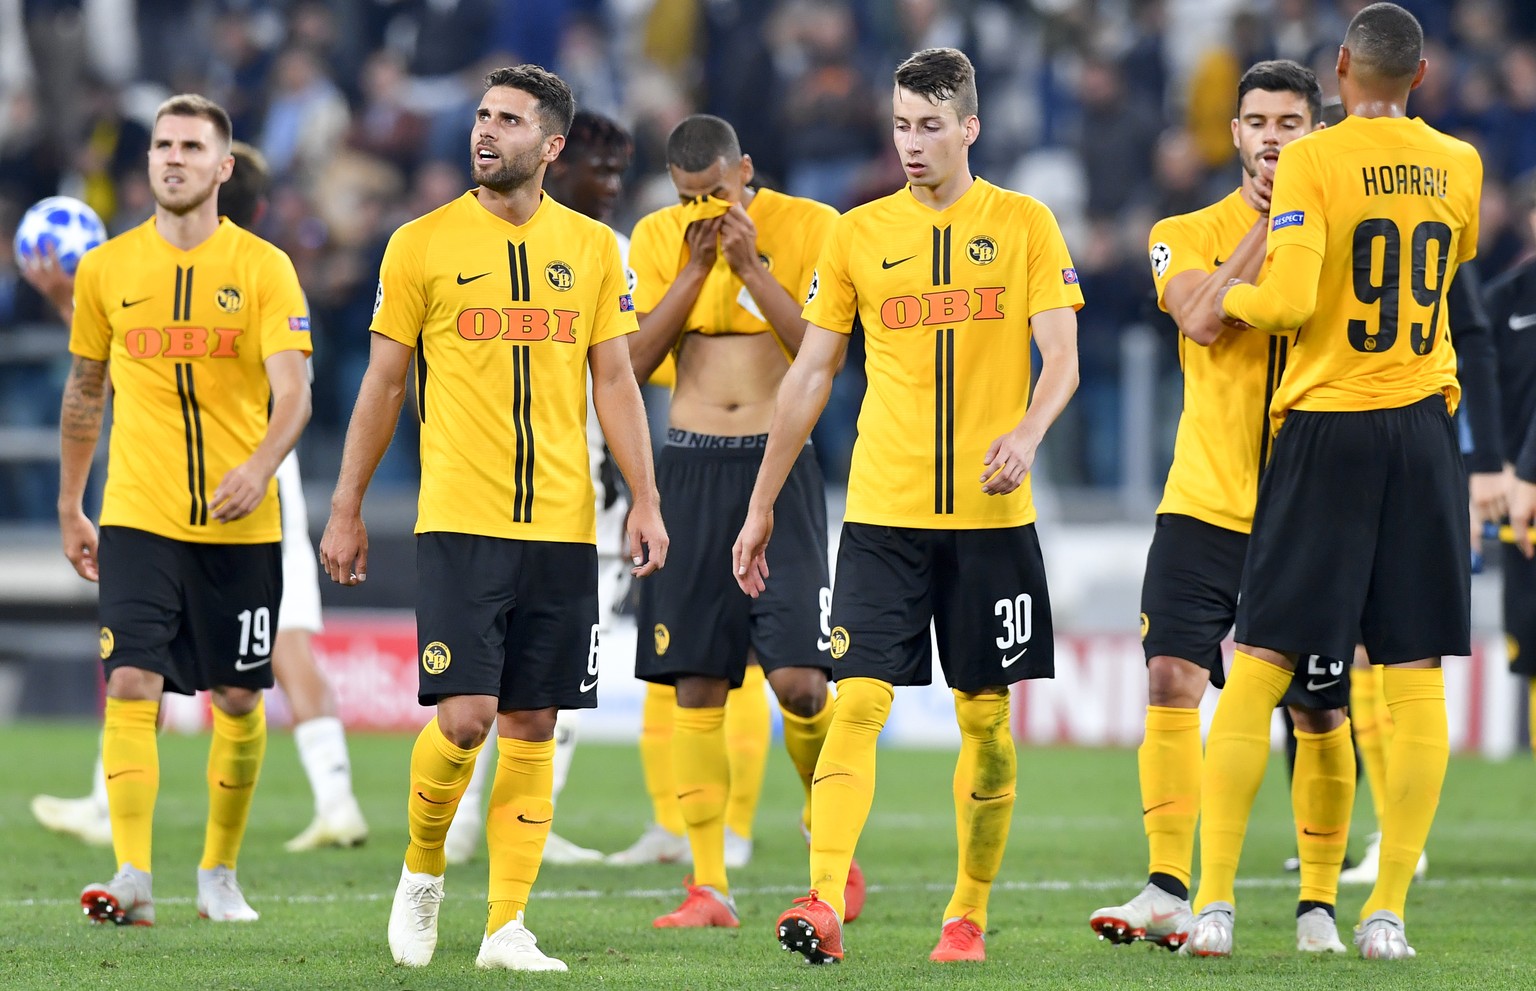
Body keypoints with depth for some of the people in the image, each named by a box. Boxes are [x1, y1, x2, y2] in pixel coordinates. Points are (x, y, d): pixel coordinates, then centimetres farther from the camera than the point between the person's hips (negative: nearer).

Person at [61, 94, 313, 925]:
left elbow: (292, 392, -9)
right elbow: (84, 392, 16)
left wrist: (260, 467, -28)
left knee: (237, 700, 6)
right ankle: (133, 878, -20)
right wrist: (69, 507, 17)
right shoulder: (105, 270, 5)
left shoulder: (263, 269, -1)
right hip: (137, 516, 0)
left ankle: (220, 873, 22)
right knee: (131, 684, -14)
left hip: (241, 523, 0)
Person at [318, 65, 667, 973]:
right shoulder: (422, 245, 1)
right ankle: (422, 870, 14)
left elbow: (614, 380, 9)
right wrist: (346, 513, 6)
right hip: (460, 521, -2)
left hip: (562, 526, 2)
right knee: (465, 714, -12)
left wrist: (645, 501, -1)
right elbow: (384, 384, 6)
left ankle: (507, 928, 7)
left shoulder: (592, 247, 7)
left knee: (532, 725, 2)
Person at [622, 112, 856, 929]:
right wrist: (696, 268, -9)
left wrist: (752, 265, -15)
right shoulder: (657, 239, 6)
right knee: (696, 684, 0)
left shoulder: (809, 227, -2)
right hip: (690, 468, 3)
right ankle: (708, 884, 4)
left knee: (796, 674, -12)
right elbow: (634, 360, 0)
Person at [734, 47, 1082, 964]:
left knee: (985, 718, 5)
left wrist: (1027, 434, -24)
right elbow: (810, 375, 11)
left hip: (991, 513, 0)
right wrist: (762, 504, 9)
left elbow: (1060, 356, -3)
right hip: (883, 511, 0)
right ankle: (824, 904, -20)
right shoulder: (859, 234, 7)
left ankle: (970, 915, 16)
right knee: (860, 702, -12)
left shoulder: (1024, 225, 3)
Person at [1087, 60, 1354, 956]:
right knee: (1172, 680, -14)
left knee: (1322, 715, 4)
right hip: (1204, 505, 0)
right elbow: (1202, 318, -15)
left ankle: (1319, 903, 16)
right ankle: (1168, 892, -16)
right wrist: (1269, 225, -12)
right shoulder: (1188, 236, 6)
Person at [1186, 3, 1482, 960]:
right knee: (1418, 678, 4)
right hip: (1425, 426, 3)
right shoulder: (1459, 165, 5)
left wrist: (1224, 299, 1)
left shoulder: (1313, 161, -10)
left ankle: (1215, 901, -2)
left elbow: (1290, 300, -20)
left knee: (1260, 664, 2)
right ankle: (1388, 910, 1)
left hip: (1328, 425, -3)